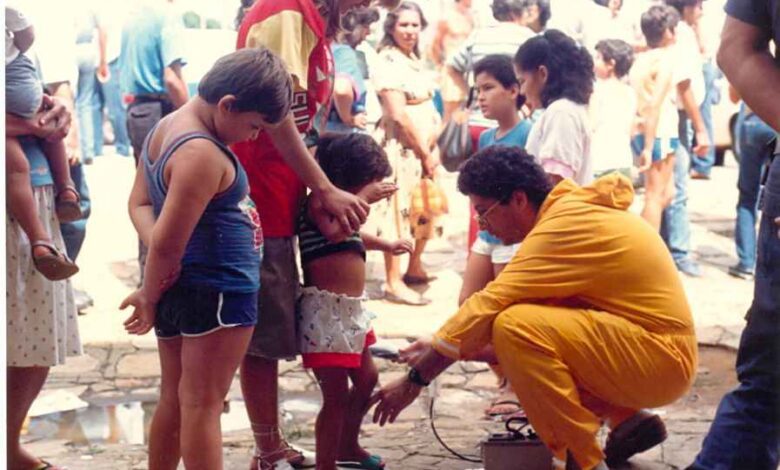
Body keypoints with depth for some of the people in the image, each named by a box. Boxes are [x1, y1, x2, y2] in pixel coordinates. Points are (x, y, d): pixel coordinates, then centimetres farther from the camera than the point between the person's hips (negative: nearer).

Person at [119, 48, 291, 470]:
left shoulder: (166, 127, 6)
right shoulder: (203, 154, -23)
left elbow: (140, 203, 10)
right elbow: (169, 242, -23)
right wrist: (149, 297, -7)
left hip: (181, 288, 9)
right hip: (218, 292, -9)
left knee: (174, 398, 16)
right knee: (202, 403, -3)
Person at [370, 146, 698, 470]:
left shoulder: (566, 225, -18)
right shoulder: (568, 210, 11)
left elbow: (488, 308, -20)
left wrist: (415, 380, -14)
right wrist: (439, 347, 9)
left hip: (660, 357, -10)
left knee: (515, 327, -24)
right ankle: (627, 420, 10)